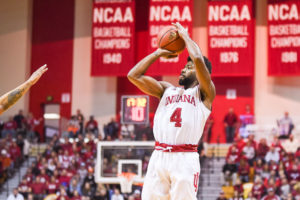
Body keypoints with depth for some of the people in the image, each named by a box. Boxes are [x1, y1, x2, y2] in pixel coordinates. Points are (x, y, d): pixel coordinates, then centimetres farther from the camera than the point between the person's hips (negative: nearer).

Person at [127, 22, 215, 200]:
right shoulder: (167, 90, 22)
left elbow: (198, 59, -10)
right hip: (159, 157, 5)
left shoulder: (204, 93, 6)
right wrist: (158, 53, 20)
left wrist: (185, 36, 6)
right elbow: (134, 75, 16)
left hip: (185, 159, -5)